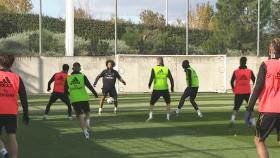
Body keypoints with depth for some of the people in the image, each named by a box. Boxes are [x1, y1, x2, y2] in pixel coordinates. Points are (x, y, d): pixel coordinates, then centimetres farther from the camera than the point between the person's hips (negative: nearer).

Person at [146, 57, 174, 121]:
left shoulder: (154, 69, -4)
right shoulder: (167, 69, 0)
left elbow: (151, 78, -9)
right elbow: (171, 79, -1)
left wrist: (149, 85, 9)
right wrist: (172, 87, 12)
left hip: (156, 89, -1)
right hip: (165, 89, 1)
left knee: (152, 103, 16)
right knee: (168, 103, 20)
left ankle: (150, 116, 2)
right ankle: (168, 116, 16)